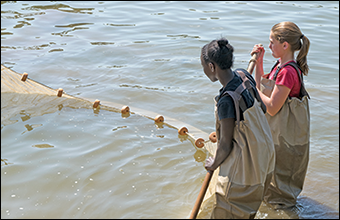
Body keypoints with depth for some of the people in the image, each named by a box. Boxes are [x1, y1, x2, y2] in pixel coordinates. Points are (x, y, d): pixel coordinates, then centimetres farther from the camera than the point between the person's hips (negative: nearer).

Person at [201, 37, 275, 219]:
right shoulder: (244, 75, -8)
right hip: (263, 154, 8)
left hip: (244, 166, -8)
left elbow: (225, 145, -21)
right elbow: (262, 108, 8)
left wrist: (214, 164, -2)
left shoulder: (227, 101, -32)